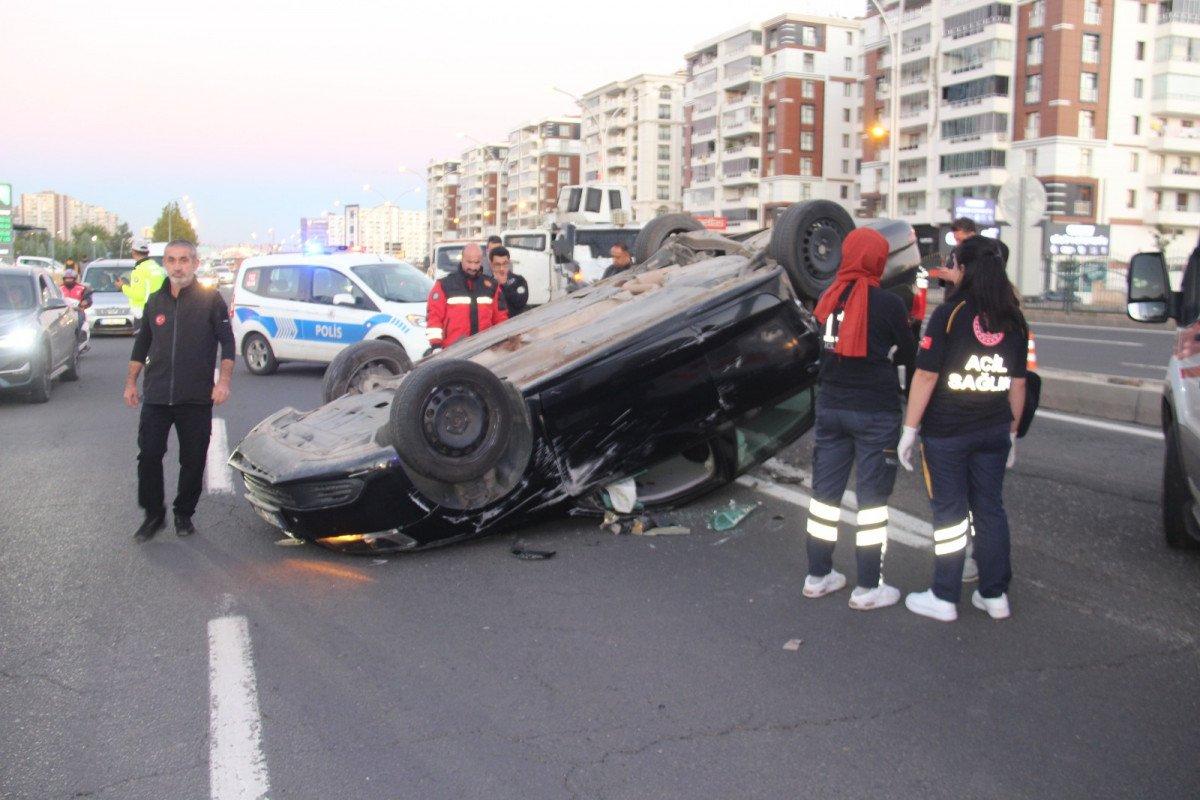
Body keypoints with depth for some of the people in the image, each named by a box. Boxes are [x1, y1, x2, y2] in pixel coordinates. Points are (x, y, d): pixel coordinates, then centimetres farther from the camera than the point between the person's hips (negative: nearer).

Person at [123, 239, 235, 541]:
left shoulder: (210, 299, -1)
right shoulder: (155, 301, 11)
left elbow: (227, 341, -3)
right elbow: (142, 344, 19)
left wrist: (224, 380, -12)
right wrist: (131, 381, 16)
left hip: (196, 399, -3)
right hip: (156, 397, 3)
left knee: (193, 460, 4)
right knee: (149, 455, -1)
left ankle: (184, 514, 21)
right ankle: (153, 514, 14)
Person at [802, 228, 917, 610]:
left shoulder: (830, 297, 2)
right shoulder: (887, 303, -12)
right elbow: (908, 354, -1)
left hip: (830, 406, 5)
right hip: (875, 412, -5)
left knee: (826, 489, 13)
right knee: (873, 496, 4)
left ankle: (818, 575, 23)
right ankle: (868, 587, 9)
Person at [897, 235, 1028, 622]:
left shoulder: (949, 314, -12)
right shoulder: (1014, 321, 4)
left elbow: (926, 376, -14)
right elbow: (1018, 383, 9)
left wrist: (909, 430, -9)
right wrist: (1011, 432, 18)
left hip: (946, 433, -5)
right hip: (994, 431, 5)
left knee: (950, 512, 4)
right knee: (990, 509, 14)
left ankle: (945, 598, 13)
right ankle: (995, 595, 21)